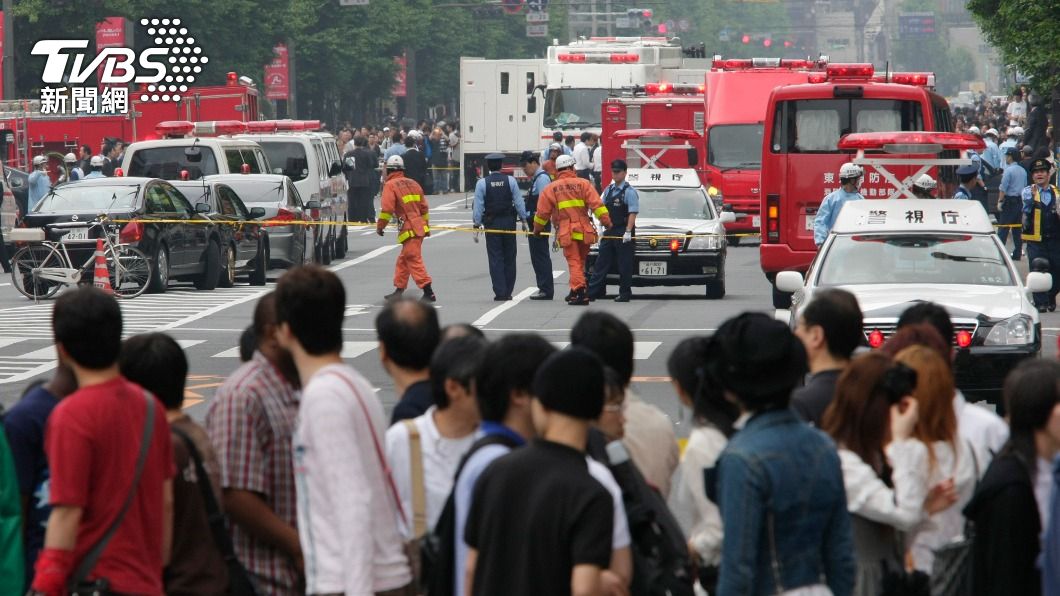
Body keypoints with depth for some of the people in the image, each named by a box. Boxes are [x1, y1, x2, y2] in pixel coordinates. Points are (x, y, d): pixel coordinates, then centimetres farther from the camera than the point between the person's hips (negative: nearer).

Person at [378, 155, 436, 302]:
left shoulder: (390, 185, -6)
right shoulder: (413, 183, 17)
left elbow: (386, 209, -14)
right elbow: (424, 207, 20)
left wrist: (380, 226, -2)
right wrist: (426, 225, 29)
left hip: (409, 229, -8)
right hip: (420, 227, 8)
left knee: (414, 261, -9)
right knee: (403, 260, 18)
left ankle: (428, 293, -17)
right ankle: (399, 290, 25)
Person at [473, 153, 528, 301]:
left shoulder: (482, 183, -5)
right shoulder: (511, 181, -2)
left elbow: (478, 205, -5)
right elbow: (519, 201, 0)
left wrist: (477, 224, 0)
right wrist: (523, 219, 8)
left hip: (491, 223, -1)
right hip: (509, 222, 1)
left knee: (495, 259, 1)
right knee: (509, 258, 9)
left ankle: (500, 293, -4)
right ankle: (508, 292, 10)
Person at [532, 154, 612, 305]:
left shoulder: (551, 188, 5)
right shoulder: (583, 184, 2)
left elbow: (542, 212, 10)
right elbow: (596, 204, -7)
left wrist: (537, 229, 25)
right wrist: (606, 220, -6)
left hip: (566, 233, -1)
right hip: (584, 230, 1)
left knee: (574, 262, -3)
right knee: (581, 261, 15)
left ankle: (579, 291, -20)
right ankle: (575, 293, 23)